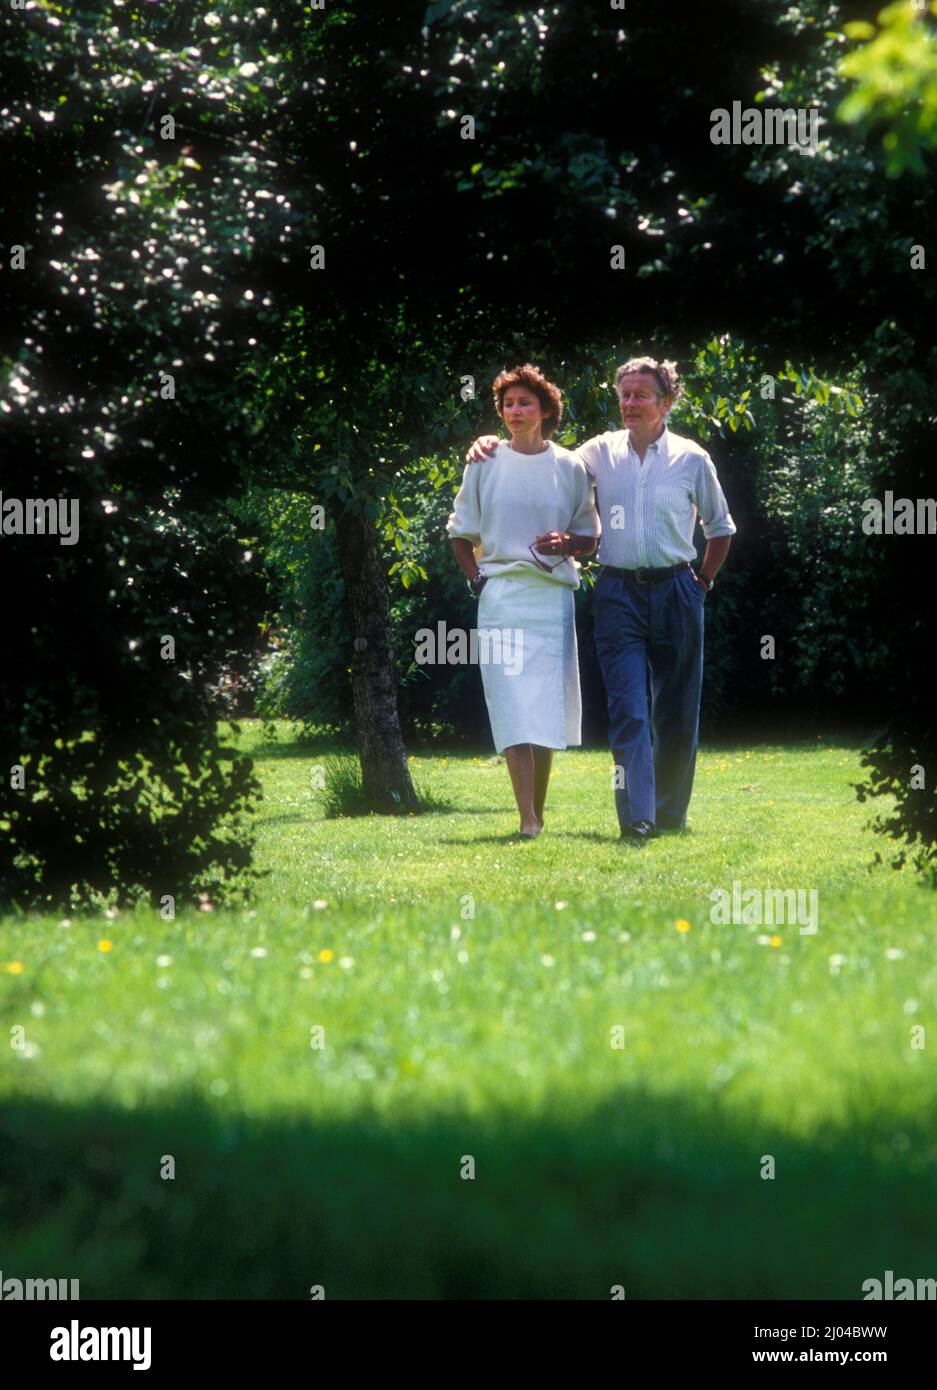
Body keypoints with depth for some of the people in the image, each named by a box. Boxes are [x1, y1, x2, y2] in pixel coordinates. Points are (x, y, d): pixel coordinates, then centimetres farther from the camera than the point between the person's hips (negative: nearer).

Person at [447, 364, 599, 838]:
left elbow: (589, 534, 11)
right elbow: (461, 531, 15)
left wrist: (565, 544, -10)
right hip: (501, 595, -1)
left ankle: (538, 812, 13)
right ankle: (528, 819, -16)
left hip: (553, 595, 1)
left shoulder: (569, 467, 7)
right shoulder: (485, 464, 6)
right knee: (512, 705, -11)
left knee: (547, 706, 2)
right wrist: (476, 578, 2)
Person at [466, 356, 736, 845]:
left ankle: (671, 817, 19)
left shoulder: (691, 460, 5)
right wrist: (493, 444, 4)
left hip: (675, 591, 0)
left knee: (677, 712, 6)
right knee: (628, 711, -11)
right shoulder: (600, 452, 7)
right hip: (619, 592, 0)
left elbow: (720, 527, 18)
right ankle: (635, 821, -18)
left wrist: (703, 582, 11)